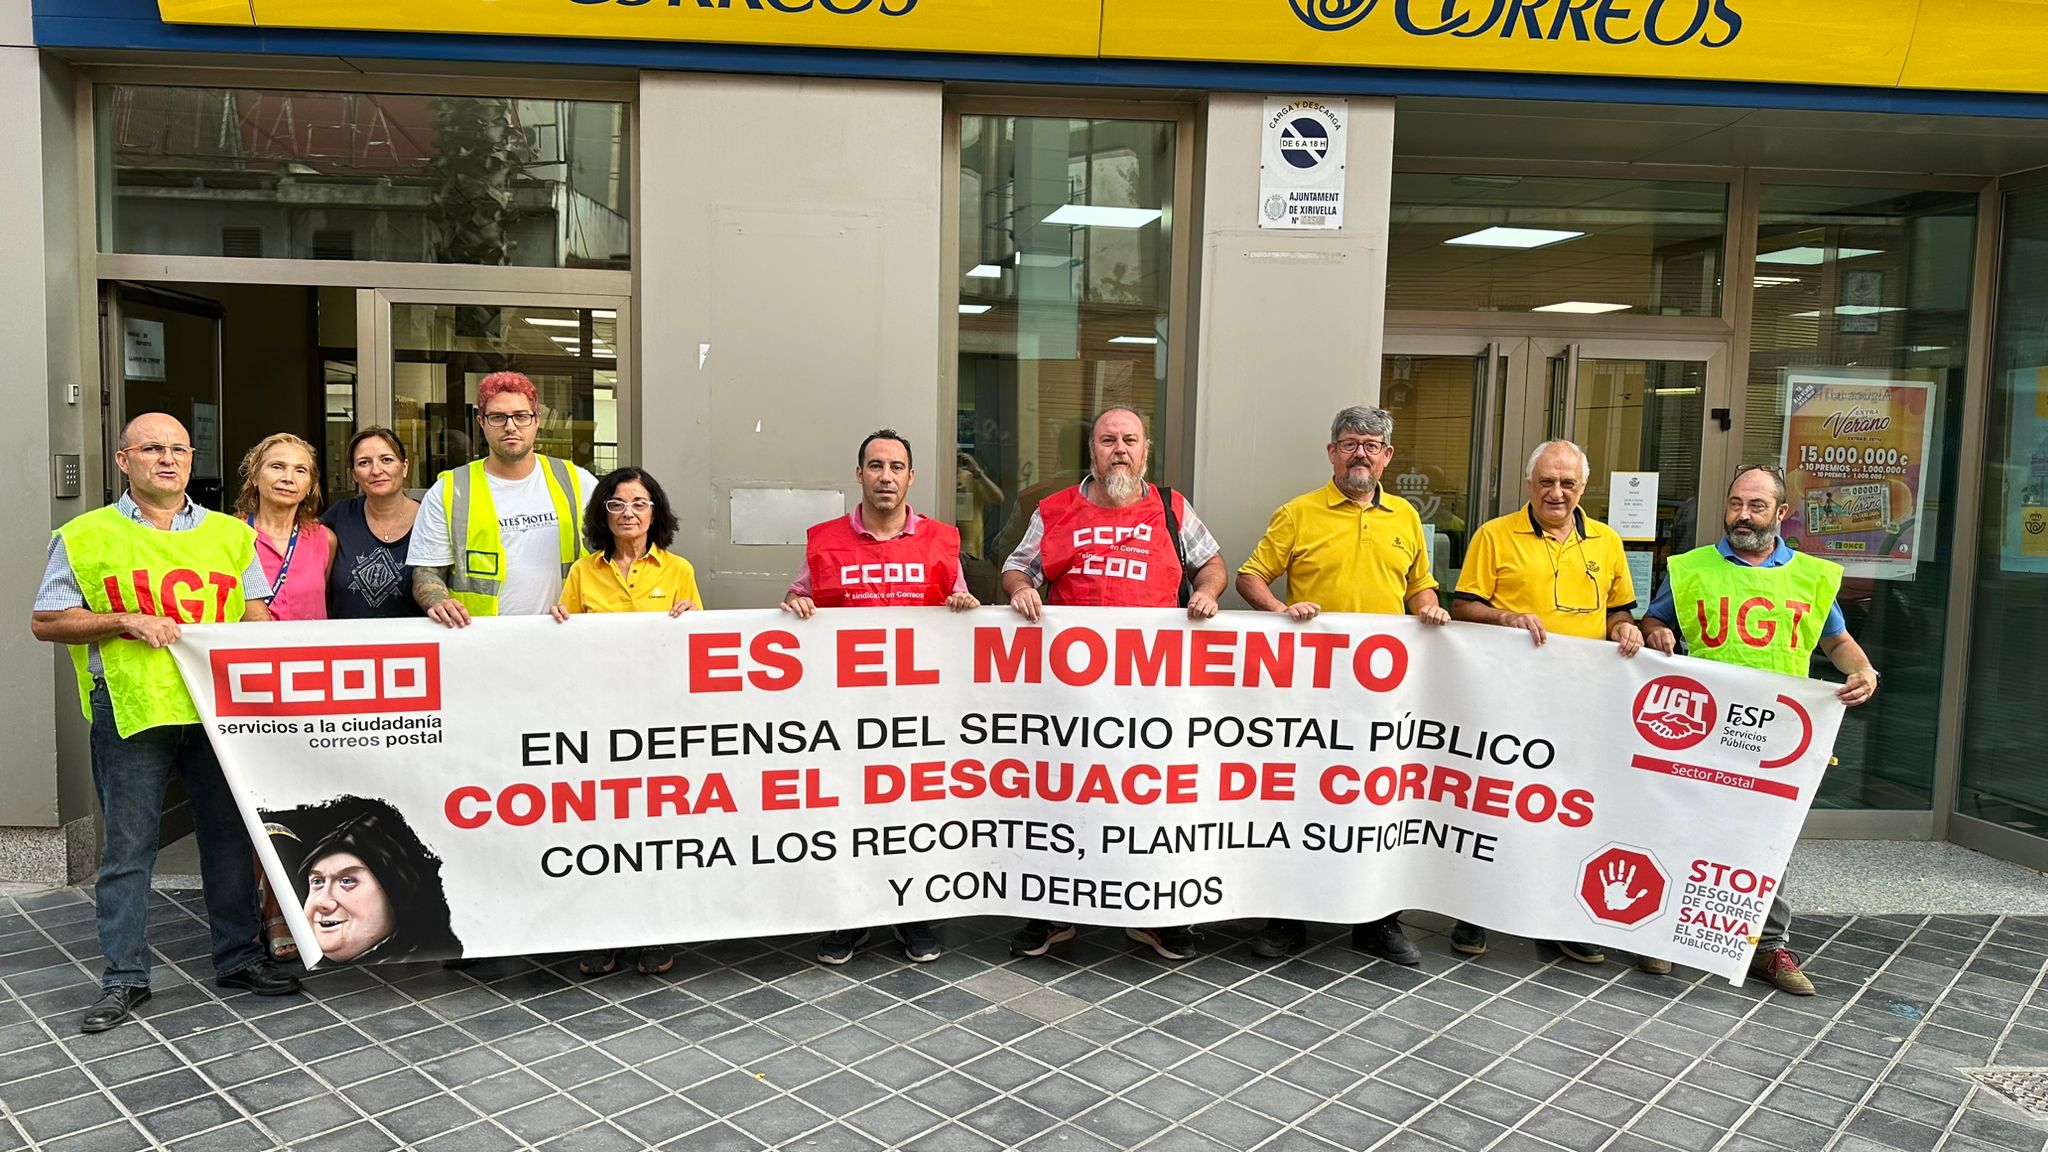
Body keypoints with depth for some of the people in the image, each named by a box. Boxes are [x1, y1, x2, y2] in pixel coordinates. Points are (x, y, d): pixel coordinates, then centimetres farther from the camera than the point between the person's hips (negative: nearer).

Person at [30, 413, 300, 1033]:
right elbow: (46, 621, 3)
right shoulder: (85, 536, 3)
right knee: (127, 847, 4)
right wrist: (125, 620, -11)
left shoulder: (231, 534, 13)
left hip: (220, 706, 3)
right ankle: (123, 977, 15)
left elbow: (256, 613, 15)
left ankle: (238, 956, 21)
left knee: (229, 835, 9)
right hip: (130, 709, -3)